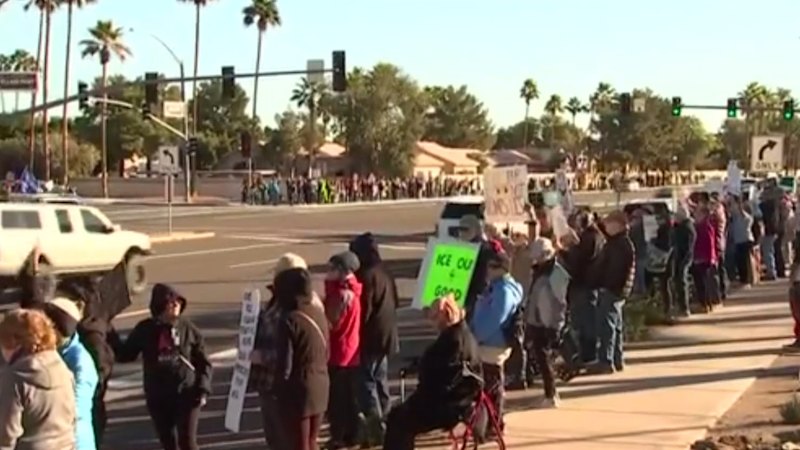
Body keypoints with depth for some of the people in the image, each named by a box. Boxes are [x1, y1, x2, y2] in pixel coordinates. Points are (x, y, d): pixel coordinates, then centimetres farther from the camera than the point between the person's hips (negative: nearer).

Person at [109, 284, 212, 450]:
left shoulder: (188, 328, -2)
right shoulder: (145, 329, 1)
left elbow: (203, 362, 3)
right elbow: (125, 354, 6)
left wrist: (203, 389, -7)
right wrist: (110, 336, -8)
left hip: (186, 394, -2)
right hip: (158, 397, 2)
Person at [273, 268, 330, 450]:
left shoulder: (289, 320, -19)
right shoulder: (318, 314, 3)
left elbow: (285, 365, -18)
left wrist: (278, 388, -1)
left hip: (299, 390, -7)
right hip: (320, 386, 7)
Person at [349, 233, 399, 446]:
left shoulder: (367, 276, -18)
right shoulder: (385, 272, 8)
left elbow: (364, 310, -19)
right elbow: (395, 301, 16)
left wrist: (356, 332, -9)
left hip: (371, 336, -9)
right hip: (386, 334, 9)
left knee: (367, 380, -6)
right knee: (380, 378, 20)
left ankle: (375, 428, -13)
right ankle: (383, 420, 29)